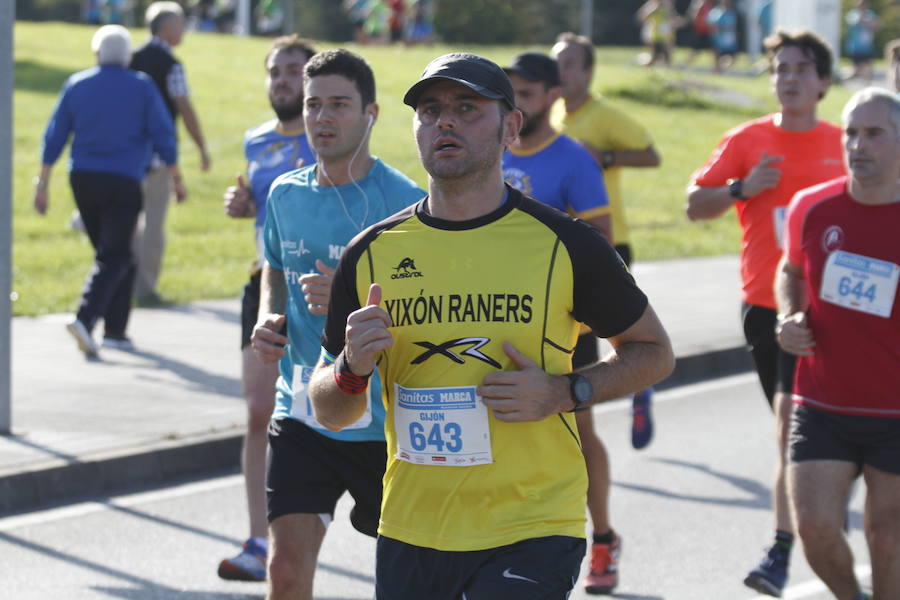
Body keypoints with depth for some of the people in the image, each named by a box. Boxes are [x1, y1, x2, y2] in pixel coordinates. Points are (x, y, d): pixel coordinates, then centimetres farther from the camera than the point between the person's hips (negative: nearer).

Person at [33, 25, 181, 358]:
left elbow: (54, 137, 5)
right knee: (114, 256, -4)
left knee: (113, 253, 17)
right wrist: (176, 179, 8)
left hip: (83, 180, 4)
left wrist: (43, 184, 9)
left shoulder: (77, 85, 6)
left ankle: (116, 330, 16)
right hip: (123, 181, -4)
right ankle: (85, 318, -26)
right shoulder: (142, 87, -1)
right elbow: (163, 136, -2)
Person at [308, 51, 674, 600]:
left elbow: (654, 353, 8)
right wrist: (352, 369, -12)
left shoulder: (565, 246, -3)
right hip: (410, 531, 3)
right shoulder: (371, 255, 3)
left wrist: (564, 392, -9)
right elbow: (330, 414, 11)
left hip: (530, 534, -3)